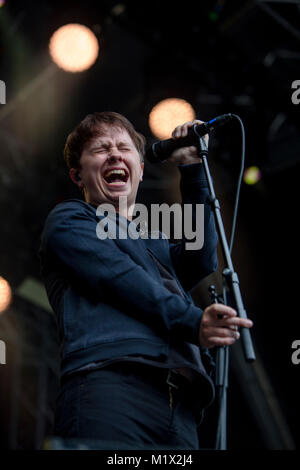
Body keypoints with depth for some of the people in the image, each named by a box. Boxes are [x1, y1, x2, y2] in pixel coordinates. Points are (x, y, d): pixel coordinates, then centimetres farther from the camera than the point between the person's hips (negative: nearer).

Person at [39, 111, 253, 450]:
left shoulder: (158, 243, 37)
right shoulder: (68, 219, 20)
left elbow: (199, 261, 13)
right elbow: (119, 279, 2)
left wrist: (193, 170, 15)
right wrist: (191, 321, -12)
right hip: (110, 381, -5)